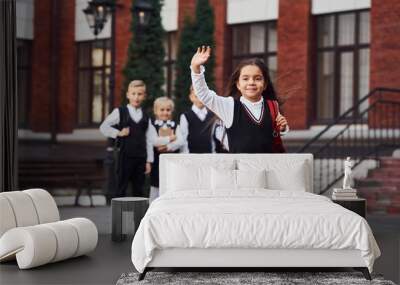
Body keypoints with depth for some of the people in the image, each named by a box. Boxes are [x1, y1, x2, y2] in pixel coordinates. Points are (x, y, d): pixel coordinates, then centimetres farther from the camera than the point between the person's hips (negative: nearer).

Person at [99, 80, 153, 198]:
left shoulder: (145, 117, 10)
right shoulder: (120, 112, 1)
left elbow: (149, 140, 7)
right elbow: (103, 127, 0)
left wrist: (149, 161, 2)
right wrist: (118, 133, -10)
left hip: (141, 158, 3)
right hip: (125, 156, -3)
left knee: (139, 190, 7)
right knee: (121, 188, 1)